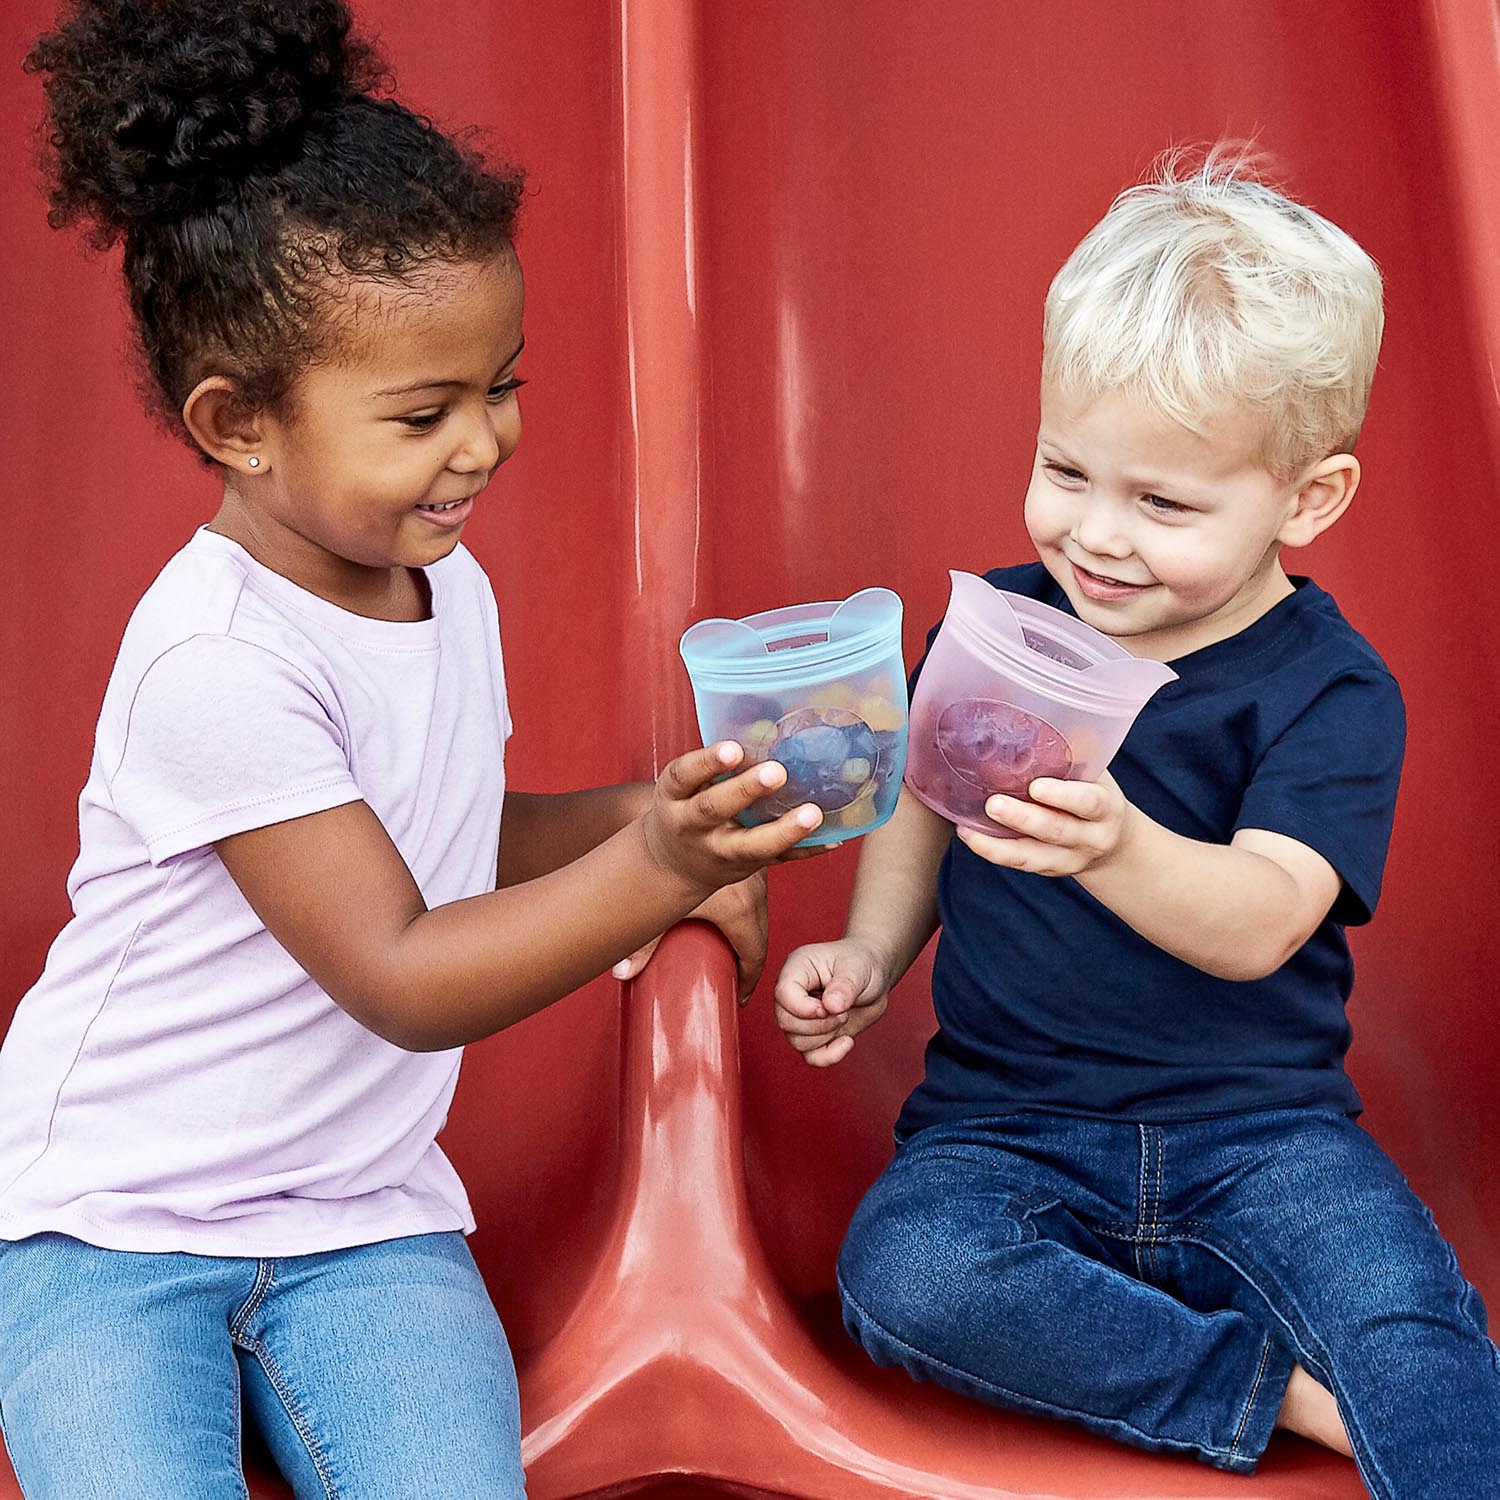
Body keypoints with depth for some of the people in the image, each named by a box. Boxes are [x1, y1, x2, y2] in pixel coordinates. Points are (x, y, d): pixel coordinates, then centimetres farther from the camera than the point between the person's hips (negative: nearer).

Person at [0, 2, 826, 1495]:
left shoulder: (449, 588, 3)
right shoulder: (217, 663, -22)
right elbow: (401, 974, -21)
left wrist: (662, 812, 0)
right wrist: (652, 866, -31)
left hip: (361, 1209, 5)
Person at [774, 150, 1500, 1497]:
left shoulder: (1330, 688, -9)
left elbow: (1261, 924, -26)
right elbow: (922, 801, 19)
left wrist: (1116, 846, -46)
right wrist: (868, 953, 3)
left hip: (1256, 1128, -2)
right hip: (1005, 1122, 3)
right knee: (900, 1273, -27)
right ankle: (1281, 1392, -16)